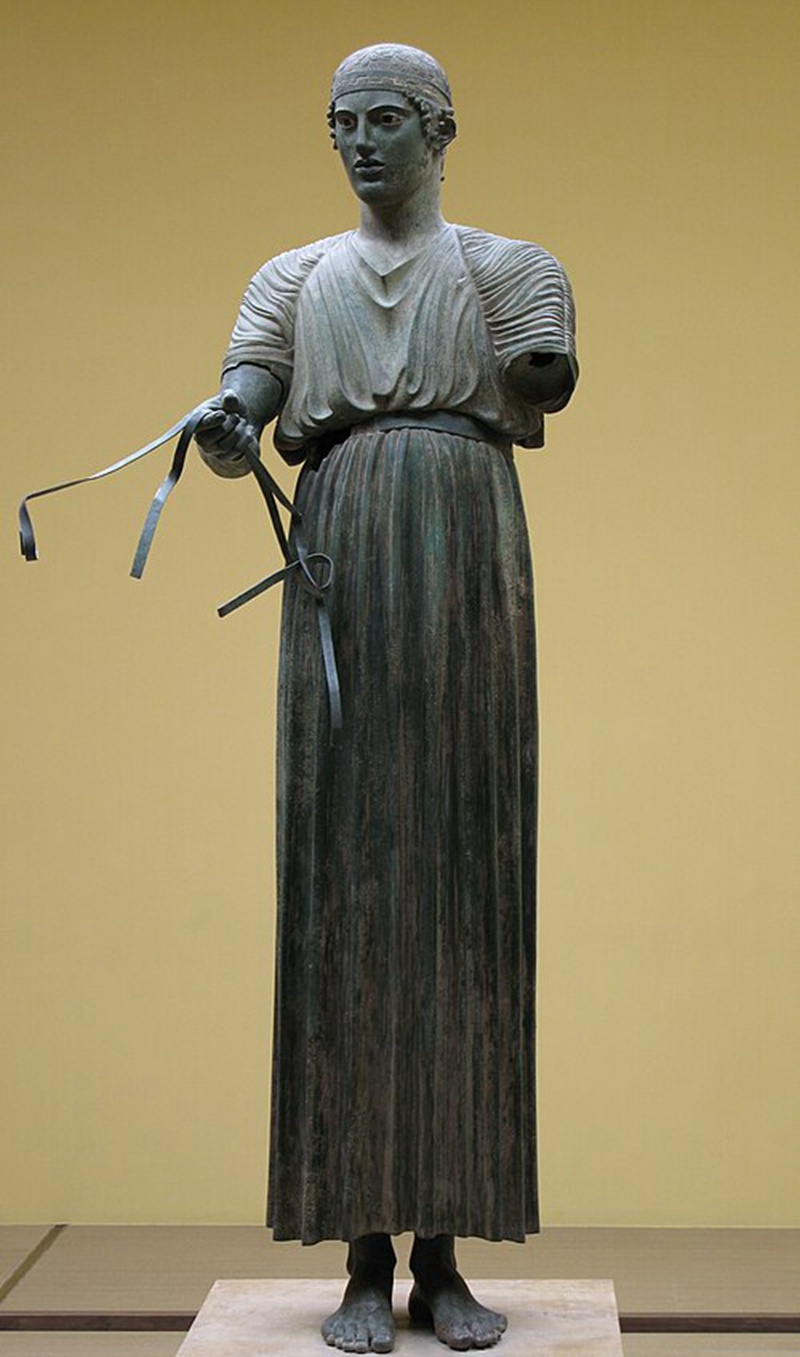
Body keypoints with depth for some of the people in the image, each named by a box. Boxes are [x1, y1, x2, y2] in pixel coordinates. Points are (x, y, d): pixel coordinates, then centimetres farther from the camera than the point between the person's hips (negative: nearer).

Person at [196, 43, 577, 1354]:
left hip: (470, 573, -1)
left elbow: (537, 406, -3)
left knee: (463, 887, -3)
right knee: (346, 887, -4)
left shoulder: (508, 267, 14)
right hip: (340, 575, 1)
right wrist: (226, 431, -21)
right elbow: (239, 431, 3)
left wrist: (345, 418, -2)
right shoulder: (295, 277, 19)